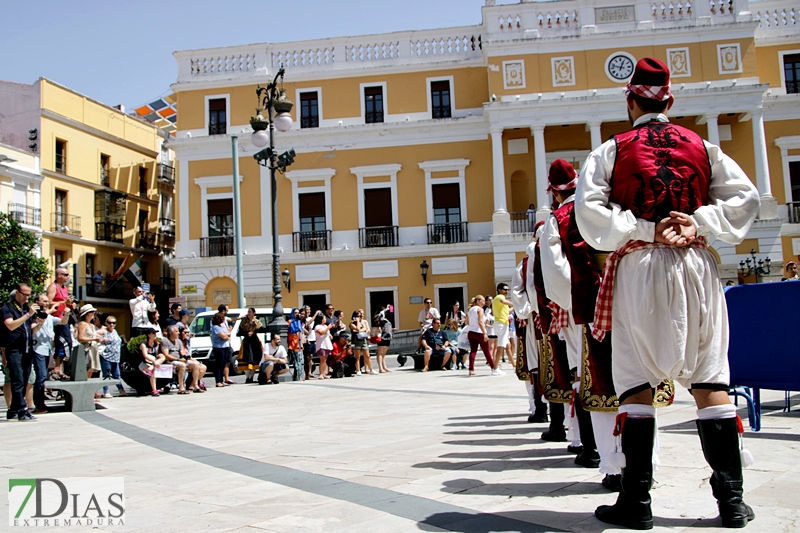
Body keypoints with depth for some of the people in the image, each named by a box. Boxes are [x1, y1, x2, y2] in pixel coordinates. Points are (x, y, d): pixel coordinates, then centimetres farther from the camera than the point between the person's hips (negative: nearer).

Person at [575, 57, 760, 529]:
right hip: (696, 266, 3)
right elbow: (746, 197, 5)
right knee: (710, 380, 6)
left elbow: (589, 209, -10)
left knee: (637, 382, 1)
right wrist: (698, 222, -3)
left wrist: (645, 230, -8)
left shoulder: (613, 150, 2)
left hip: (638, 270, -2)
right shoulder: (701, 146, 10)